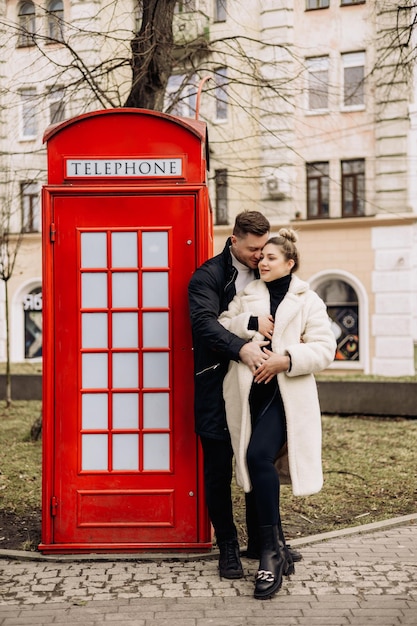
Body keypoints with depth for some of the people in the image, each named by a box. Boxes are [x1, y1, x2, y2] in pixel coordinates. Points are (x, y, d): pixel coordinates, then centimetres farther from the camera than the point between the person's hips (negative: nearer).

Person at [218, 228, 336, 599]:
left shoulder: (308, 301, 7)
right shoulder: (247, 297, 17)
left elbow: (324, 349, -1)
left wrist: (286, 360, -15)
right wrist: (250, 323, -8)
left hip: (287, 395, -4)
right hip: (249, 394, 4)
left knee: (259, 456, -25)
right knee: (258, 467, 5)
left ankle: (271, 550, -13)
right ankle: (278, 552, 22)